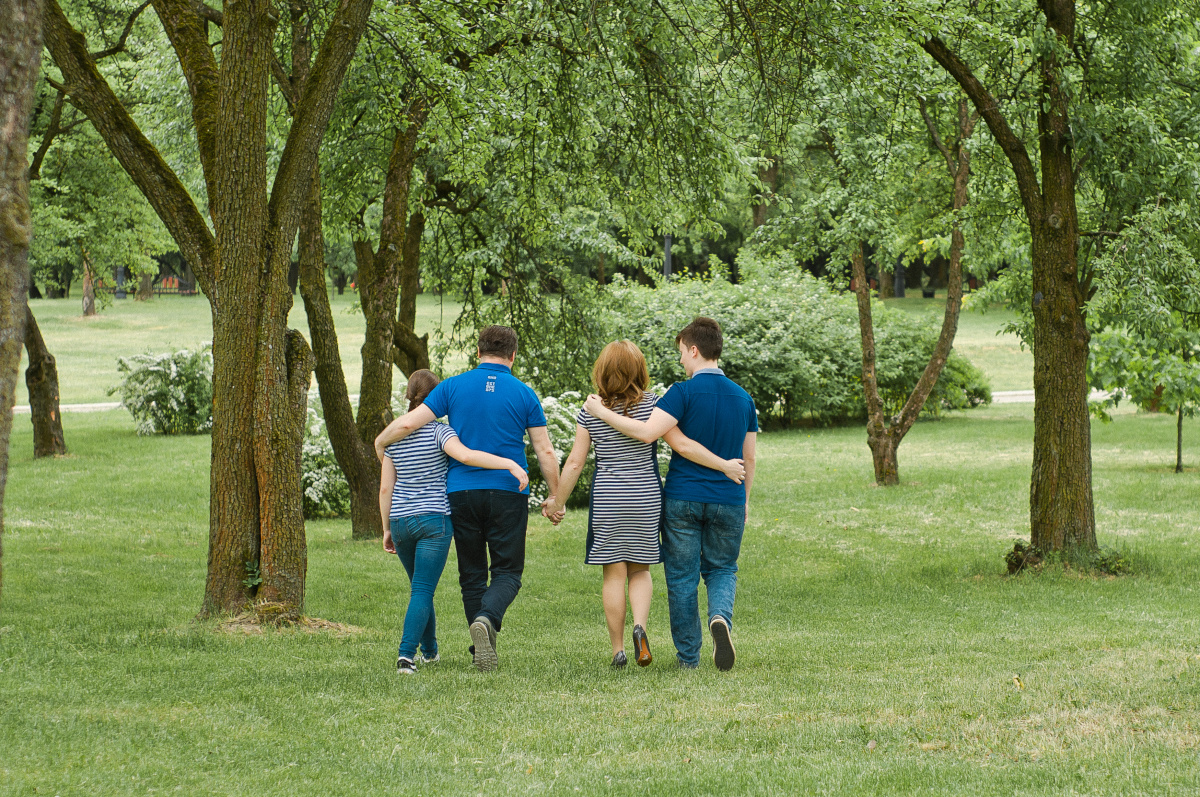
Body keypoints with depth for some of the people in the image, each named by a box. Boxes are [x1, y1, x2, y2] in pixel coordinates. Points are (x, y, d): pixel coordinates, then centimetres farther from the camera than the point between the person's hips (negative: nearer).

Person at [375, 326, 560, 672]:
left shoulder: (453, 387, 2)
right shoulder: (524, 394, 1)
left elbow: (408, 422, -3)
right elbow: (545, 452, 1)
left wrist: (381, 441, 17)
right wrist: (555, 497, 12)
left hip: (462, 492, 1)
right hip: (508, 492, -1)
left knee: (472, 574, 11)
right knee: (507, 572, 3)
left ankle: (483, 653, 10)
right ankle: (487, 619, -27)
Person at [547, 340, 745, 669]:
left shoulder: (590, 413, -3)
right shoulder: (652, 405, -5)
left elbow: (574, 463, -2)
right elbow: (682, 445, -13)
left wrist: (558, 503, 9)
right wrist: (724, 465, -7)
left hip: (606, 499, 0)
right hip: (645, 499, 0)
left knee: (614, 573, 6)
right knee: (640, 570, 14)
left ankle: (618, 650, 6)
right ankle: (640, 625, -13)